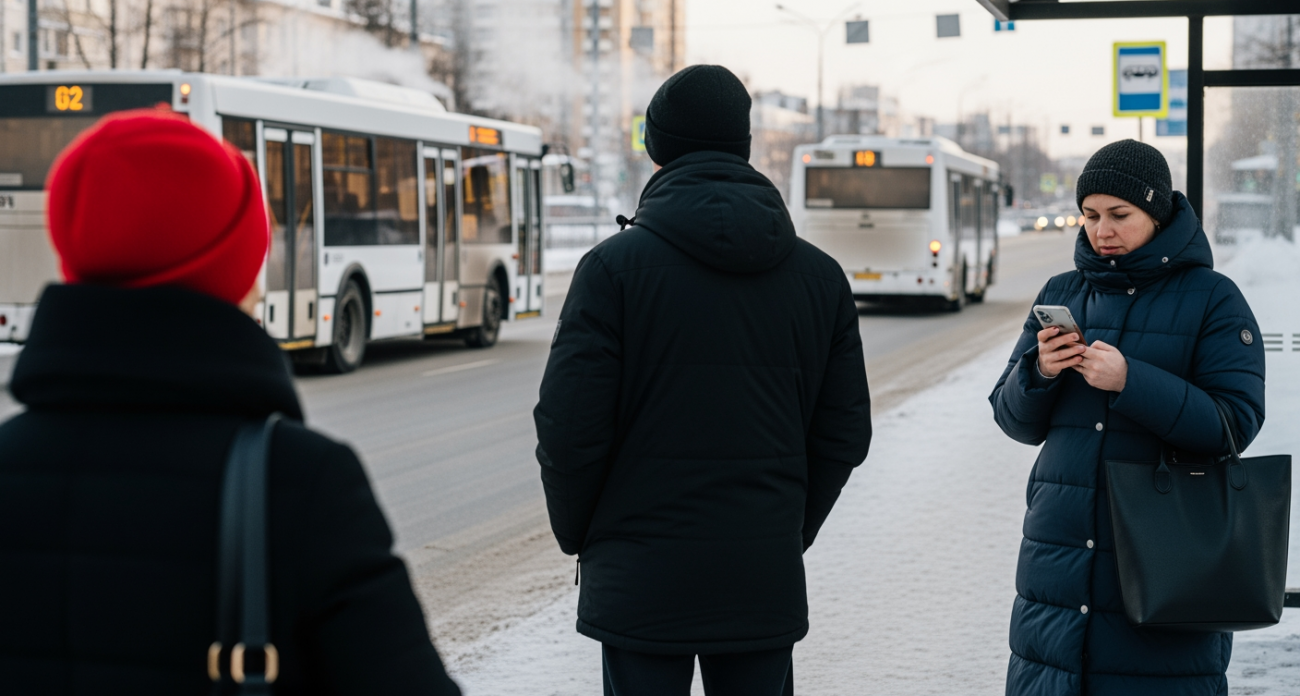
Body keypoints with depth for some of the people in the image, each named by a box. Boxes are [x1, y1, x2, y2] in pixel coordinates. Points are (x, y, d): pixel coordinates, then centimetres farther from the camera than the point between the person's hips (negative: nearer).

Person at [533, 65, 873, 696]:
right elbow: (844, 434, 6)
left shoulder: (614, 266, -9)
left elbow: (569, 430, -11)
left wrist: (580, 537, 6)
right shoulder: (820, 276, 4)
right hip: (765, 583, 4)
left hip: (641, 584, -3)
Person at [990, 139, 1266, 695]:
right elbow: (1017, 421, 11)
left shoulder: (1212, 299, 0)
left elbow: (1234, 423, -11)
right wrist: (1038, 372, -11)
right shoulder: (1062, 295, 12)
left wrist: (1130, 382, -21)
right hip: (1061, 556, 4)